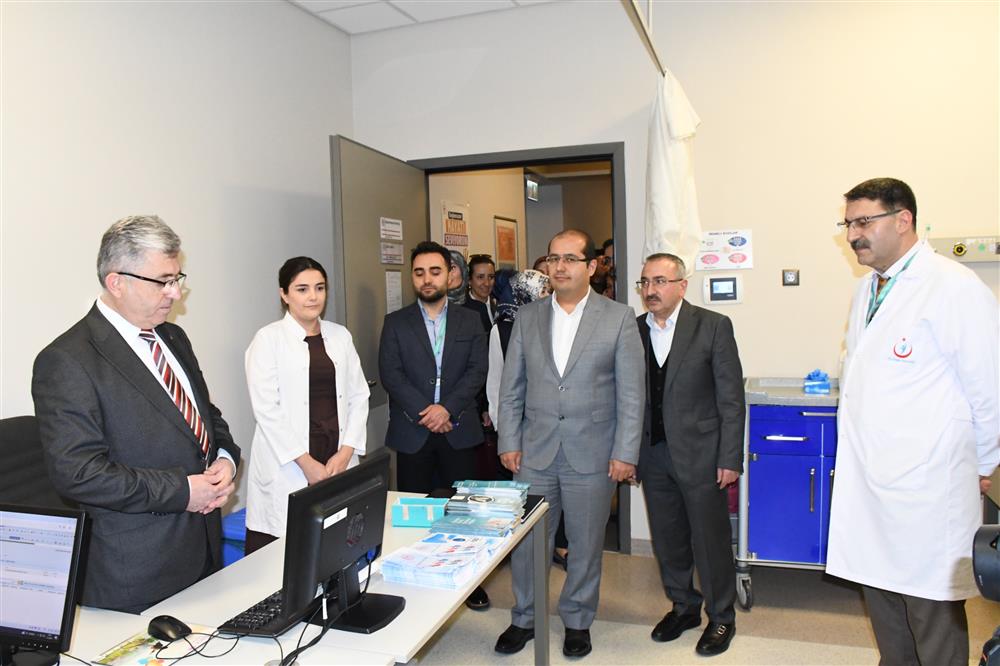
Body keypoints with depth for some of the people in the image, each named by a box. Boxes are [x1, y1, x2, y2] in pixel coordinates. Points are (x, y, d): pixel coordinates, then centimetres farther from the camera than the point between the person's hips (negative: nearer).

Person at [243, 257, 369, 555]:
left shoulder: (341, 335, 11)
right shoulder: (267, 339, -2)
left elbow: (358, 395, 9)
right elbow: (267, 409, -8)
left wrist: (345, 452, -3)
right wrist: (306, 462, -11)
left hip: (338, 463, 4)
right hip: (287, 468, -3)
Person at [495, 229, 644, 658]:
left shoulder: (619, 318, -3)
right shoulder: (526, 318, 5)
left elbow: (630, 393, -4)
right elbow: (511, 388, 7)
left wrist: (625, 453, -7)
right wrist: (509, 443, 1)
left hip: (591, 453, -2)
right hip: (535, 451, 2)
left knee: (586, 544, 12)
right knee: (526, 540, 10)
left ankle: (577, 622, 32)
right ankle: (523, 619, 31)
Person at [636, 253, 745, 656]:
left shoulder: (713, 326, -6)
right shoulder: (633, 331, 3)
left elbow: (732, 398, -6)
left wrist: (730, 458, -9)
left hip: (700, 454, -3)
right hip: (652, 454, 4)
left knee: (711, 540, 7)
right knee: (667, 541, 15)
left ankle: (721, 618, 28)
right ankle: (683, 608, 36)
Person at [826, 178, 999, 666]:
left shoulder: (952, 287, -13)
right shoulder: (866, 291, 12)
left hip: (925, 487, -8)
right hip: (868, 480, 8)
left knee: (931, 605, 6)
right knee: (881, 594, 18)